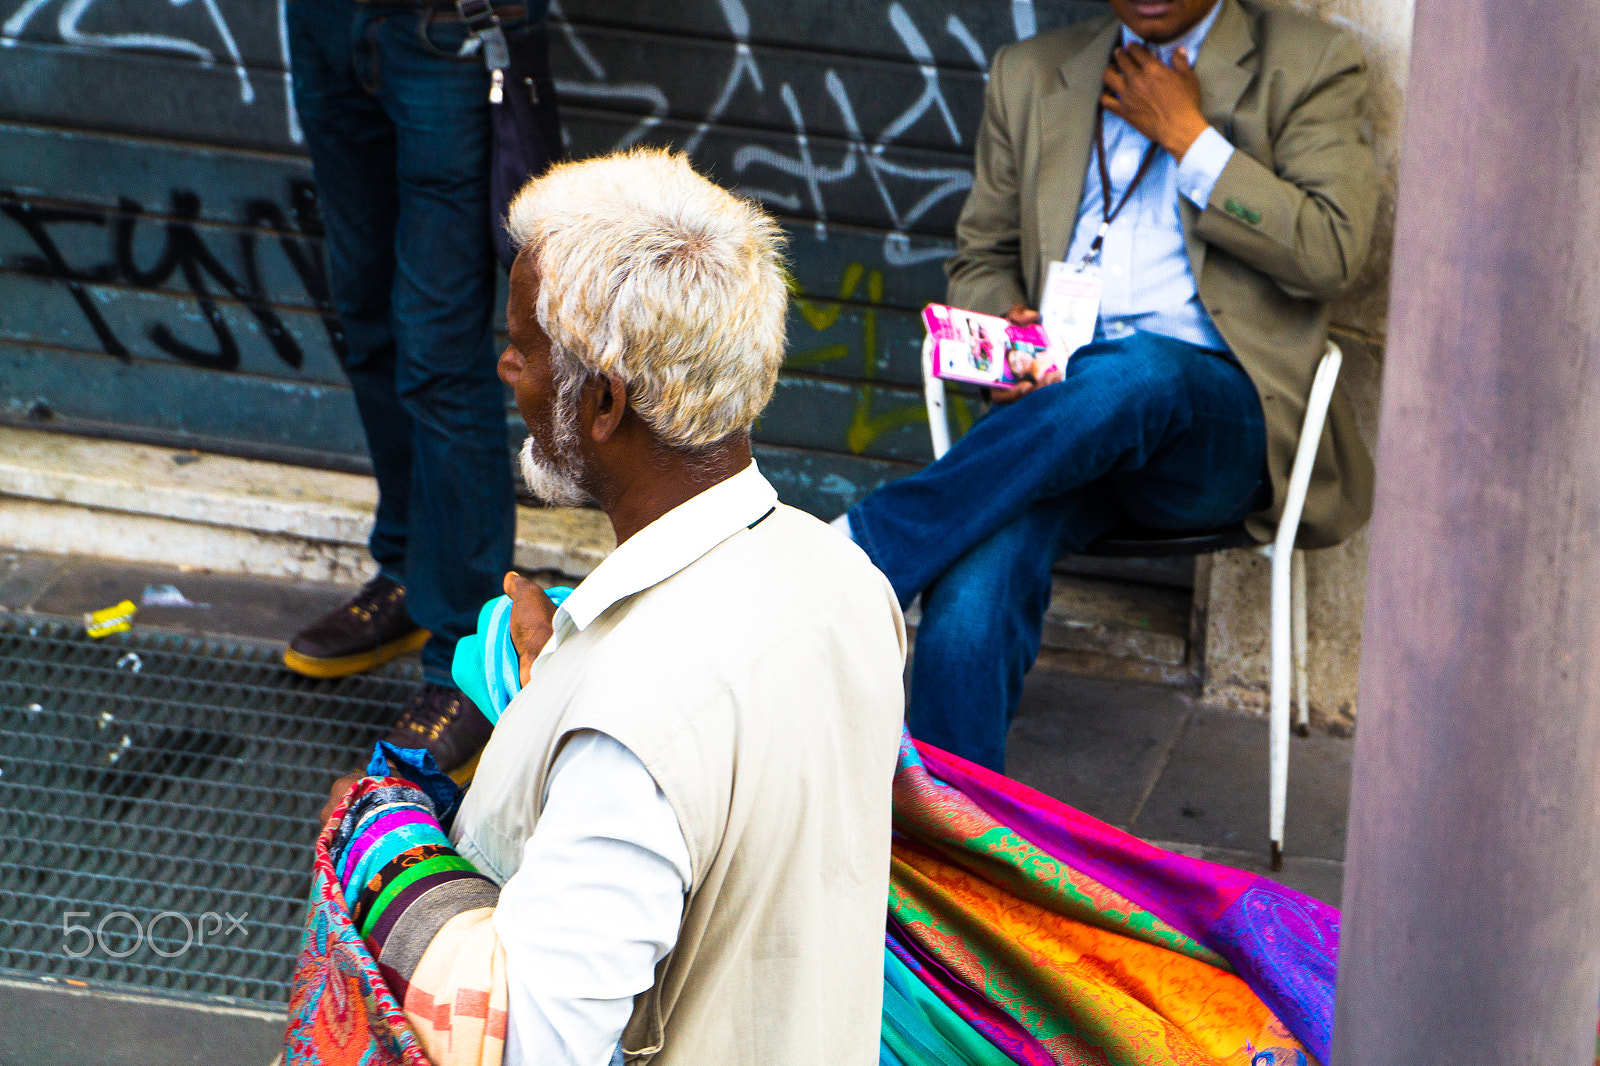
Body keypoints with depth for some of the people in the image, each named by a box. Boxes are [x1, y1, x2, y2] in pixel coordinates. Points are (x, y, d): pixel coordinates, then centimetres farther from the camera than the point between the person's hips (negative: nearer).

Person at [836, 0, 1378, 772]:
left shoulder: (1308, 67, 9)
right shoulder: (1031, 74, 20)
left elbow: (1330, 254, -4)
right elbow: (980, 258, 22)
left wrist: (1187, 136, -4)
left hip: (1215, 407, -3)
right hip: (1058, 395, 3)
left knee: (1133, 371, -40)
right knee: (974, 581, -30)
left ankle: (851, 552, -37)